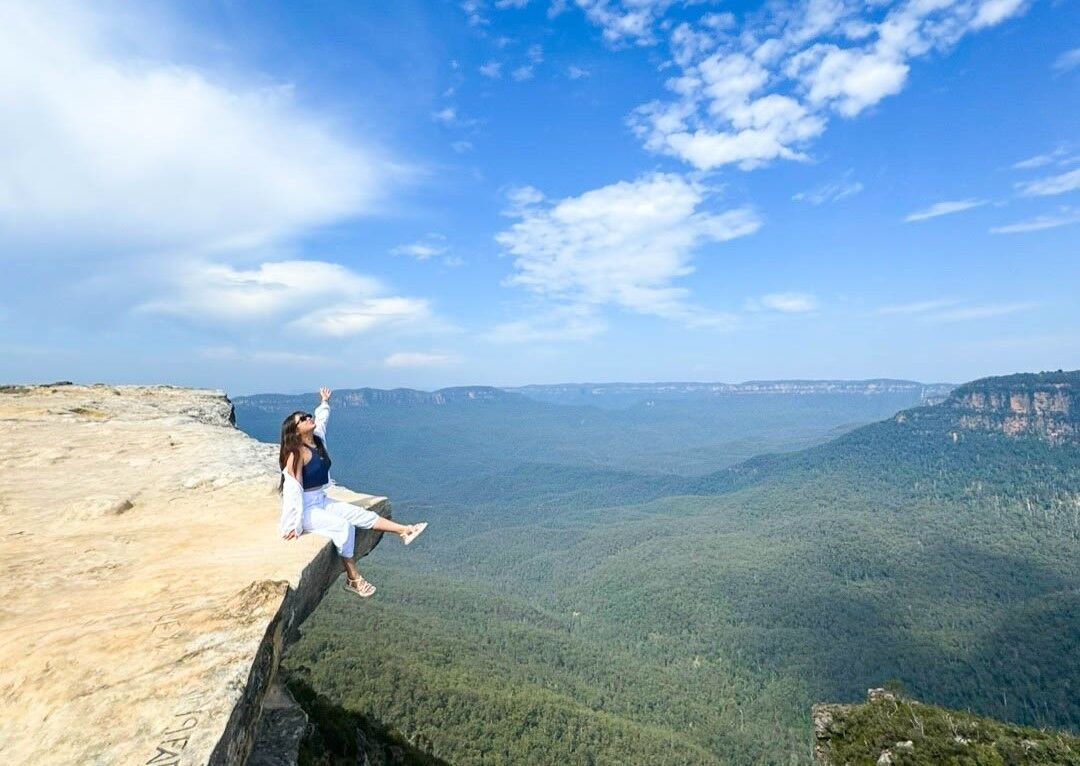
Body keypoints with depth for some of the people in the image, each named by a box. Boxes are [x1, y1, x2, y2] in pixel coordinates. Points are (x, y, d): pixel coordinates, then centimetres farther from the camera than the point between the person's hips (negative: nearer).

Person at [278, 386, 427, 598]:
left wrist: (324, 402, 40)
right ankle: (353, 579, -16)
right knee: (343, 526, -25)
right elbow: (293, 489, -23)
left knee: (360, 514, -2)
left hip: (322, 501, 8)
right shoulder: (296, 453, -20)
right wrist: (296, 525, -24)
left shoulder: (317, 440, 3)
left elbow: (321, 419, 26)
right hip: (305, 507, -8)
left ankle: (405, 530, -3)